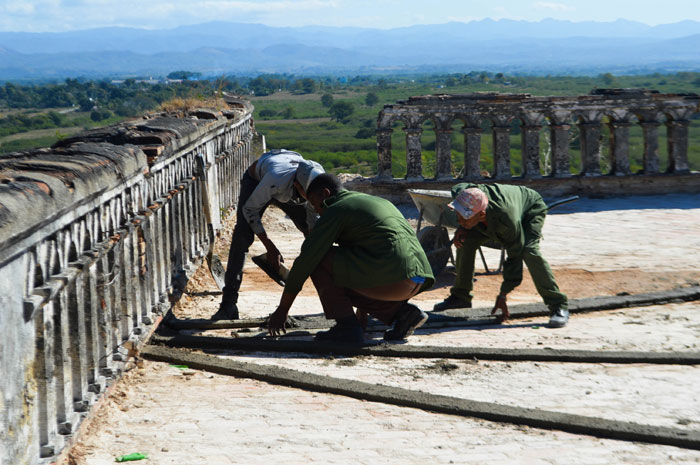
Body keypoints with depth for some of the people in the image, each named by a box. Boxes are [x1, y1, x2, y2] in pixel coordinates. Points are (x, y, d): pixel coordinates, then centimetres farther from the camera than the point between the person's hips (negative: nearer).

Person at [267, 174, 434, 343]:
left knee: (319, 260, 5)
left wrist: (282, 310, 11)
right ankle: (401, 312, 10)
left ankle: (347, 326, 0)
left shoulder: (336, 210, 4)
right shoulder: (380, 202, 30)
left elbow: (305, 261, 3)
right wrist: (362, 312, 43)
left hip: (389, 276, -8)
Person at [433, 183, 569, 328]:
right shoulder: (461, 193, -33)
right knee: (466, 241, -12)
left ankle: (558, 306, -23)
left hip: (532, 209, -6)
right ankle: (460, 297, 5)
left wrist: (503, 295, -30)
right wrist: (462, 228, -18)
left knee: (529, 251, -32)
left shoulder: (506, 220, -47)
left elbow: (515, 255, -34)